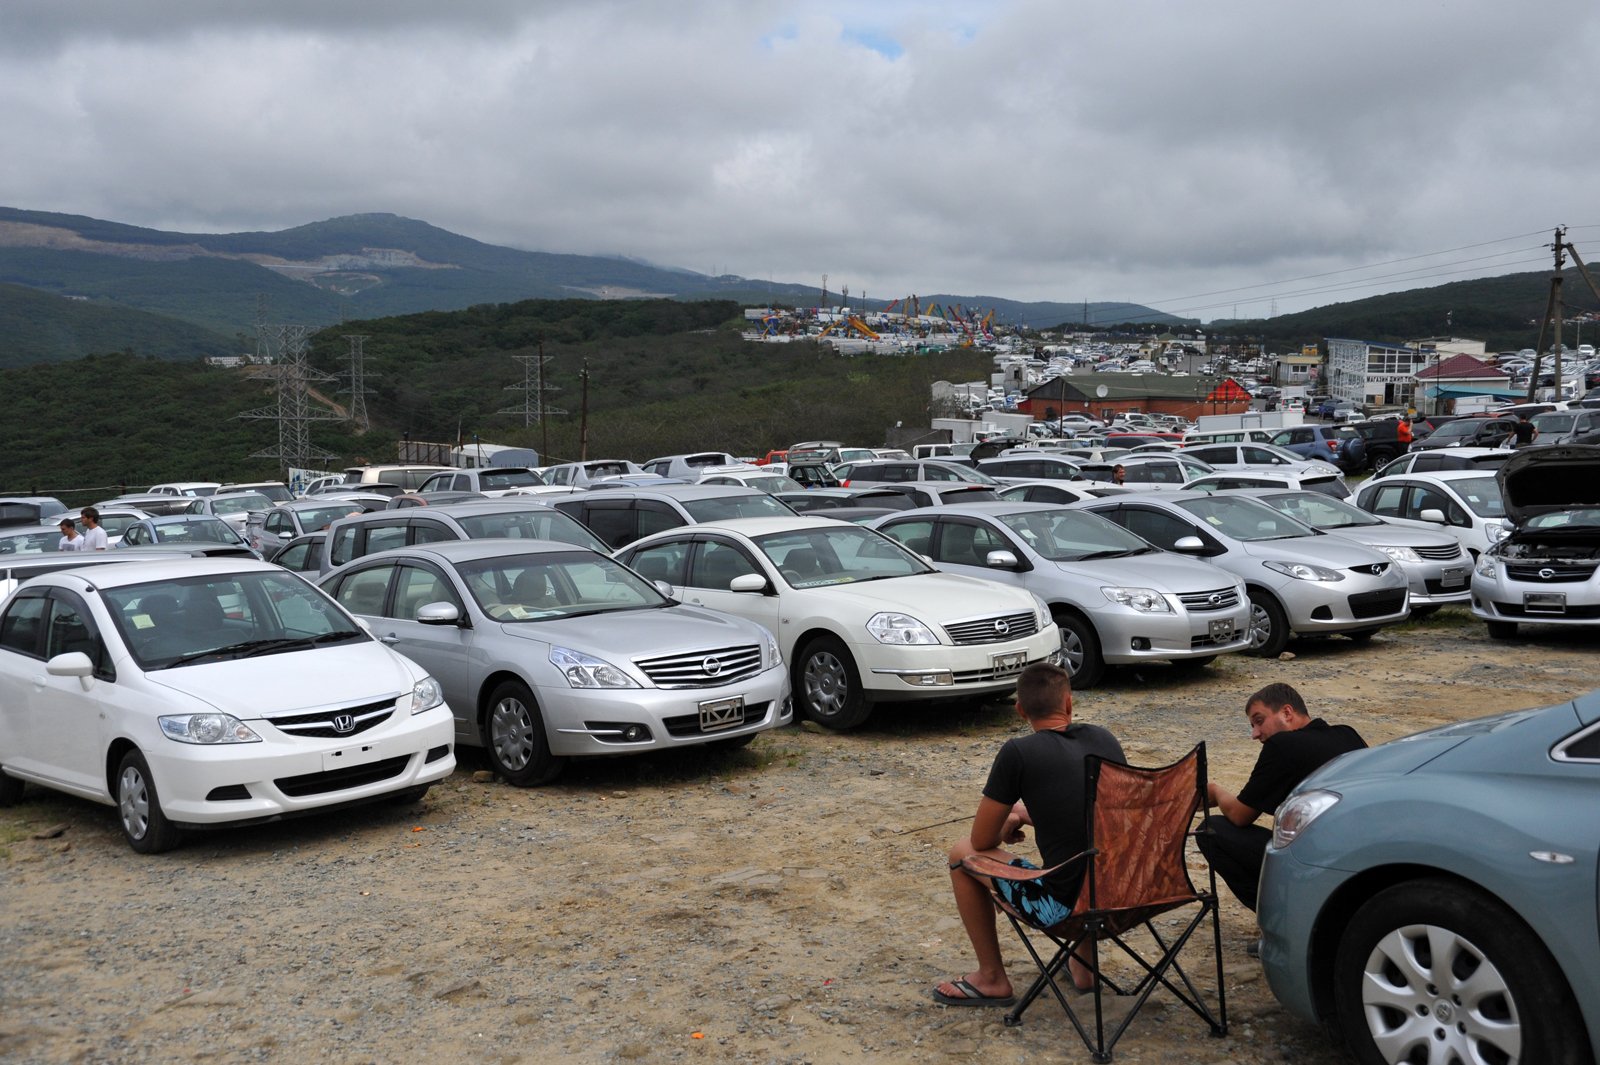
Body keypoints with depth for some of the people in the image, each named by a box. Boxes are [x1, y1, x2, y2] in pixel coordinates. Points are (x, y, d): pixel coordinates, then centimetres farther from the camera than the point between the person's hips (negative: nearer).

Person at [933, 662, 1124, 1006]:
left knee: (962, 854, 14)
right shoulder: (1104, 739, 7)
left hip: (1066, 907, -6)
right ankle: (1084, 965, 34)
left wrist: (1007, 823, 21)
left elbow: (982, 841, -1)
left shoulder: (1018, 753, -10)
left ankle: (992, 979, 23)